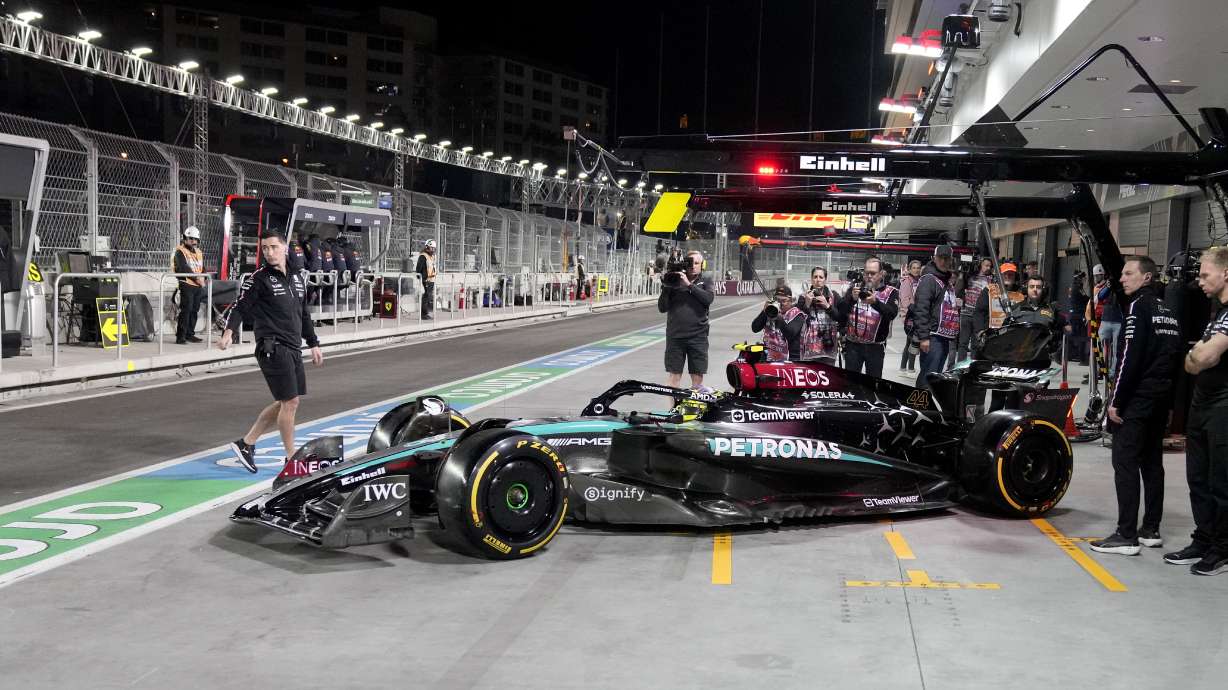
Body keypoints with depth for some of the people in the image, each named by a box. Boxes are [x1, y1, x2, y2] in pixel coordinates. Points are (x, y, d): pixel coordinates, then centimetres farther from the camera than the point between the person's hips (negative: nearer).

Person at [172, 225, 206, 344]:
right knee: (186, 310, -12)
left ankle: (190, 334, 19)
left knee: (194, 310, 10)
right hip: (187, 285, -7)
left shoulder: (198, 252, 18)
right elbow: (184, 268, -17)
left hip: (198, 286, 7)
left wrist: (203, 280, -1)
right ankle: (180, 337, -11)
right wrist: (197, 279, -19)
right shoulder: (180, 252, -6)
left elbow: (203, 268, 19)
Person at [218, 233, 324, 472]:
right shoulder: (258, 279, -6)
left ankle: (246, 443, 23)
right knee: (290, 402, -5)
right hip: (272, 347, -8)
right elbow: (240, 307, -11)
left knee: (285, 403, 12)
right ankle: (292, 459, 7)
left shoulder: (297, 278, 14)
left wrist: (314, 344, 24)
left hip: (293, 349, 8)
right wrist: (228, 332, -27)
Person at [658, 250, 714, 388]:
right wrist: (666, 288, -12)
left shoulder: (705, 283, 8)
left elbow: (709, 298, -14)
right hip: (675, 336, 0)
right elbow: (662, 308, 2)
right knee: (673, 376, 2)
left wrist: (689, 285, -18)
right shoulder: (674, 282, 7)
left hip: (698, 336, 0)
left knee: (697, 377, 4)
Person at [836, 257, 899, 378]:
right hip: (853, 344, 1)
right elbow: (840, 309, -3)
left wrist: (875, 302, -32)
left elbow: (892, 313, -16)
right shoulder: (854, 288, 8)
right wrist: (852, 298, -22)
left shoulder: (890, 292, 2)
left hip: (875, 346, -1)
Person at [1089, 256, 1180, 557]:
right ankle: (1150, 530, 18)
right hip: (1161, 397, 9)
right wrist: (1168, 403, 18)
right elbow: (1173, 356, 16)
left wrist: (1116, 401, -15)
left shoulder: (1139, 306, -10)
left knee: (1125, 462, -8)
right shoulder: (1167, 311, 15)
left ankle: (1126, 536, -10)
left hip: (1137, 397, -9)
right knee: (1152, 462, 13)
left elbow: (1130, 357, -17)